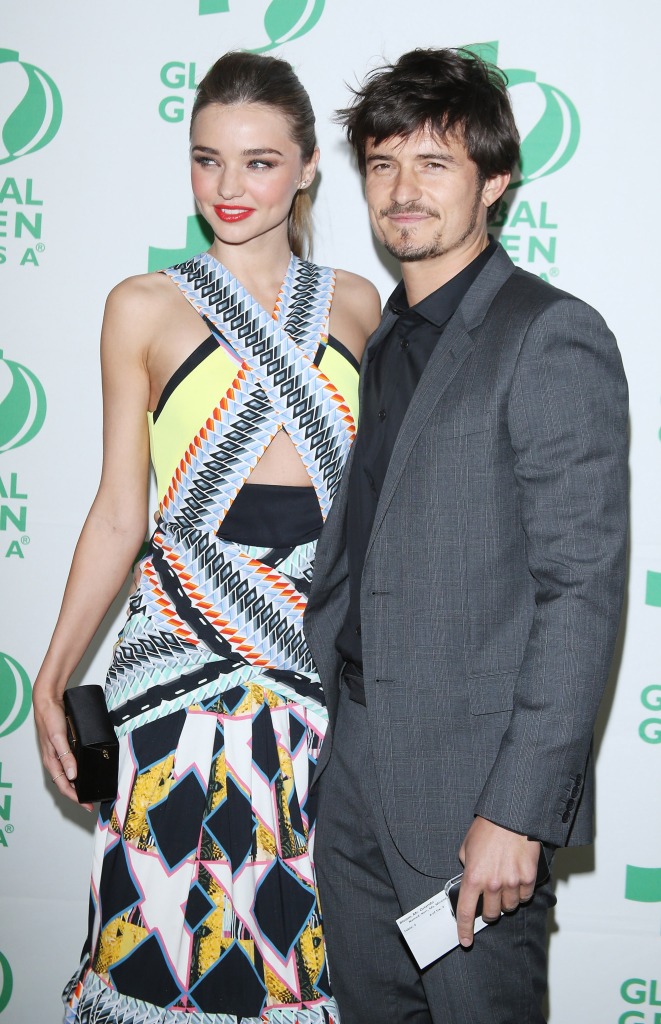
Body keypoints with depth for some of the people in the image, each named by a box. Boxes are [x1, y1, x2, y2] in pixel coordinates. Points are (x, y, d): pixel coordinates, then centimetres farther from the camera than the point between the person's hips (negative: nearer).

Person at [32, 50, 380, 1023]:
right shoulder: (146, 308, 1)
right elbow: (119, 511, 4)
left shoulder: (356, 304, 8)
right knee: (180, 912, 2)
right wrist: (53, 674, 2)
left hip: (328, 642, 2)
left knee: (309, 910, 9)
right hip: (189, 645, -2)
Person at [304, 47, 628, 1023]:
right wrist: (320, 706, 13)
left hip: (471, 779, -7)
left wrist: (518, 808, -21)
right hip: (354, 761, 7)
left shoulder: (553, 338, -13)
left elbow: (582, 587, -18)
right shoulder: (387, 341, 13)